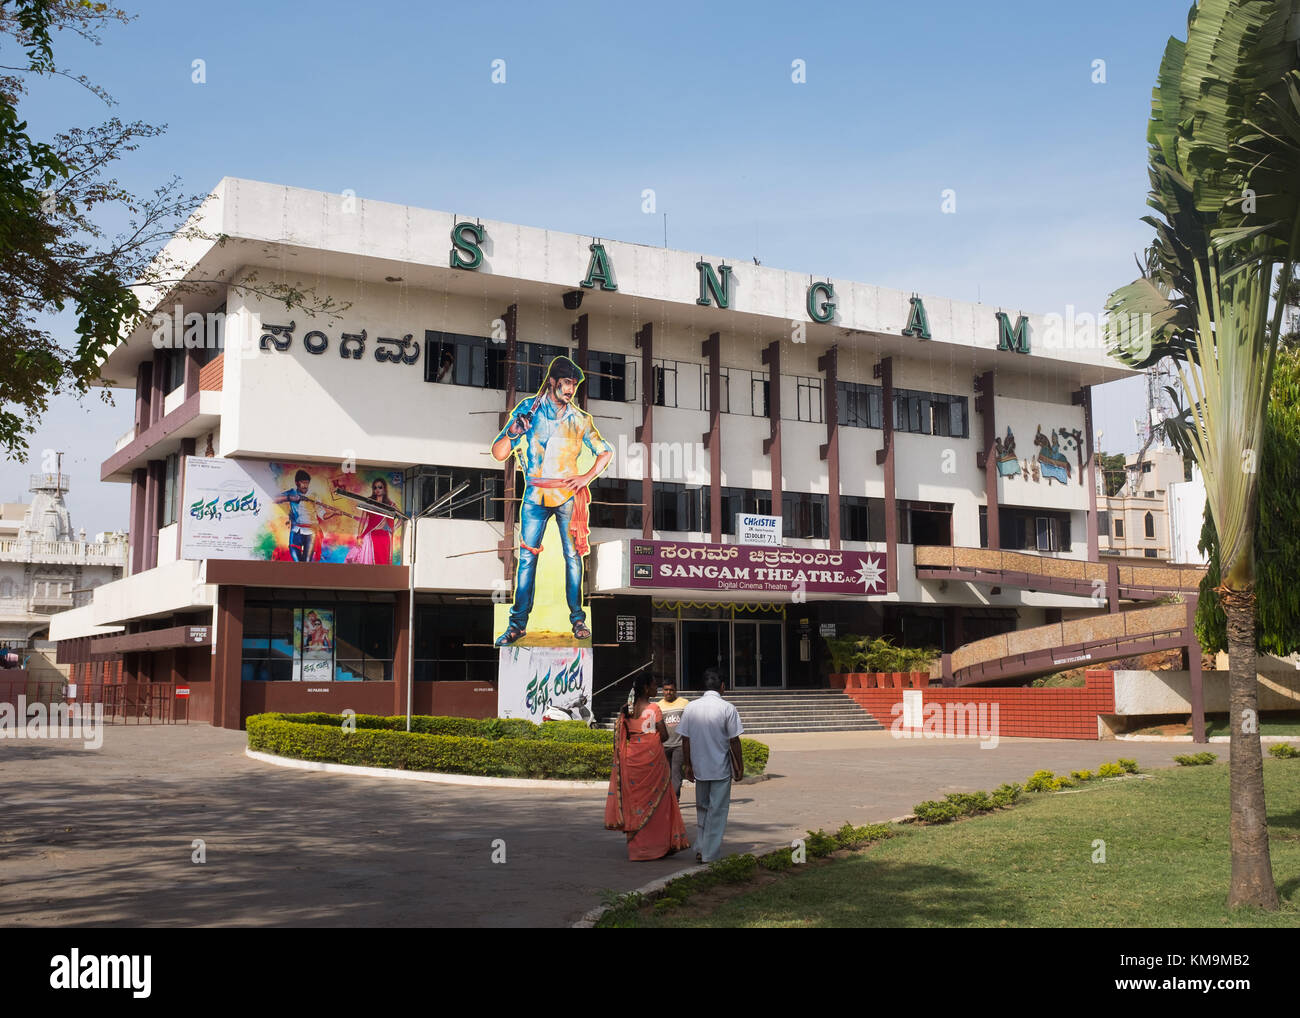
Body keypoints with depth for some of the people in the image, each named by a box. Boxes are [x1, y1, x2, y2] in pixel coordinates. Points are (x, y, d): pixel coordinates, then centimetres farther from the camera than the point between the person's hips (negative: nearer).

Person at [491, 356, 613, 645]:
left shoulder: (580, 419, 5)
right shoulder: (527, 409, 3)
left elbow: (606, 451, 14)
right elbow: (498, 454, 1)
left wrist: (587, 477, 1)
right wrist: (512, 434, -19)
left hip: (567, 494, 0)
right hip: (534, 496, 0)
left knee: (572, 555, 2)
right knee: (526, 555, -2)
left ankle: (578, 618, 9)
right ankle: (518, 623, 2)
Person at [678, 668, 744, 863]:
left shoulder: (690, 707, -2)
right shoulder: (727, 708, -12)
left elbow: (685, 740, 1)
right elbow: (734, 741, -9)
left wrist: (687, 766, 11)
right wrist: (739, 766, 1)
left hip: (699, 767, 3)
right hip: (721, 768, -3)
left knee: (702, 808, 18)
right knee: (718, 811, 5)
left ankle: (700, 849, 17)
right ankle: (711, 854, 7)